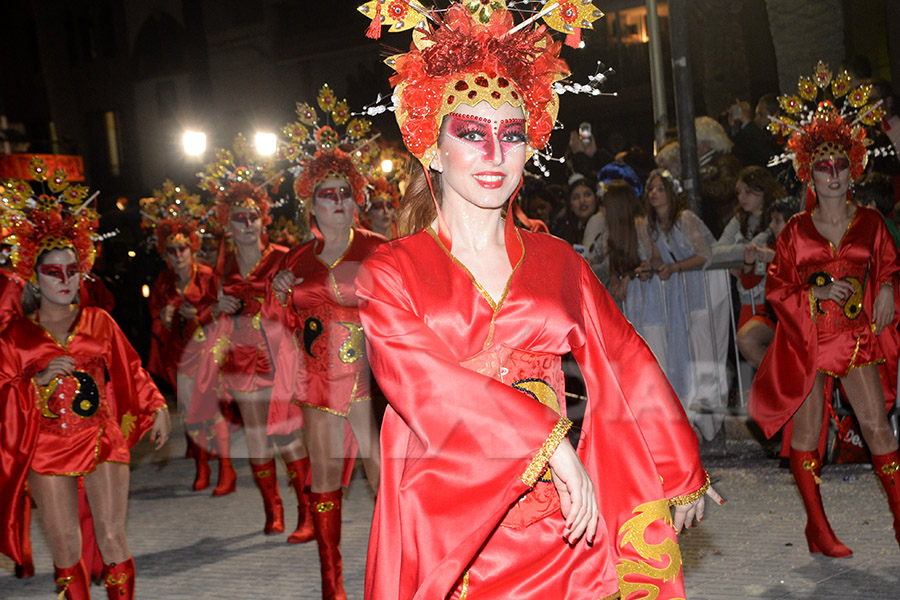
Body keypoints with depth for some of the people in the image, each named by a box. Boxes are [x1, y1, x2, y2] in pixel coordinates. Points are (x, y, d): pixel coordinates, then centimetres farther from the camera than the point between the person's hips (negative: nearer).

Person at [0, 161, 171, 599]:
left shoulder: (98, 322, 8)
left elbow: (130, 369, 14)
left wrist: (156, 408, 9)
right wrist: (40, 379, -14)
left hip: (102, 440, 0)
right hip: (46, 447, 0)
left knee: (112, 538, -6)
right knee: (65, 550, 2)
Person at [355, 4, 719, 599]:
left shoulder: (557, 260, 8)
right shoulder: (391, 272, 0)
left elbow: (624, 361, 13)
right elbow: (420, 381, -15)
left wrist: (679, 474, 18)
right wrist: (550, 443, -21)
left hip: (561, 524, 2)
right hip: (446, 523, -2)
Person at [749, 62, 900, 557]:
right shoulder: (795, 231, 3)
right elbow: (777, 287, 3)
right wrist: (818, 295, -12)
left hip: (858, 337, 1)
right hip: (806, 339, -1)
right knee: (806, 430, 2)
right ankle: (818, 528, 13)